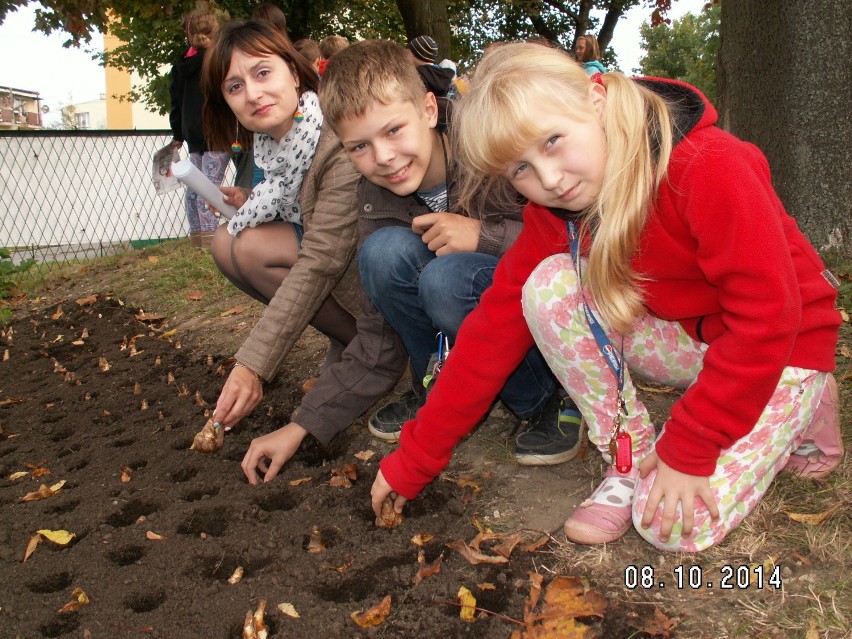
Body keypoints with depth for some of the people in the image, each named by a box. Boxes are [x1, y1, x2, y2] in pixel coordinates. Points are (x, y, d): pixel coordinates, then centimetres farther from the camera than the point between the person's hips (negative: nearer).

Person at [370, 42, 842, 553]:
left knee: (675, 526, -20)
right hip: (683, 338, 5)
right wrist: (413, 461, -12)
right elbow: (495, 326, -11)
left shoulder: (711, 168, -30)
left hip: (780, 351, -4)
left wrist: (687, 450, -23)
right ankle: (632, 461, -6)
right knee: (549, 286, -22)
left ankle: (797, 417, 8)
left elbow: (768, 316, -27)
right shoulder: (554, 214, -11)